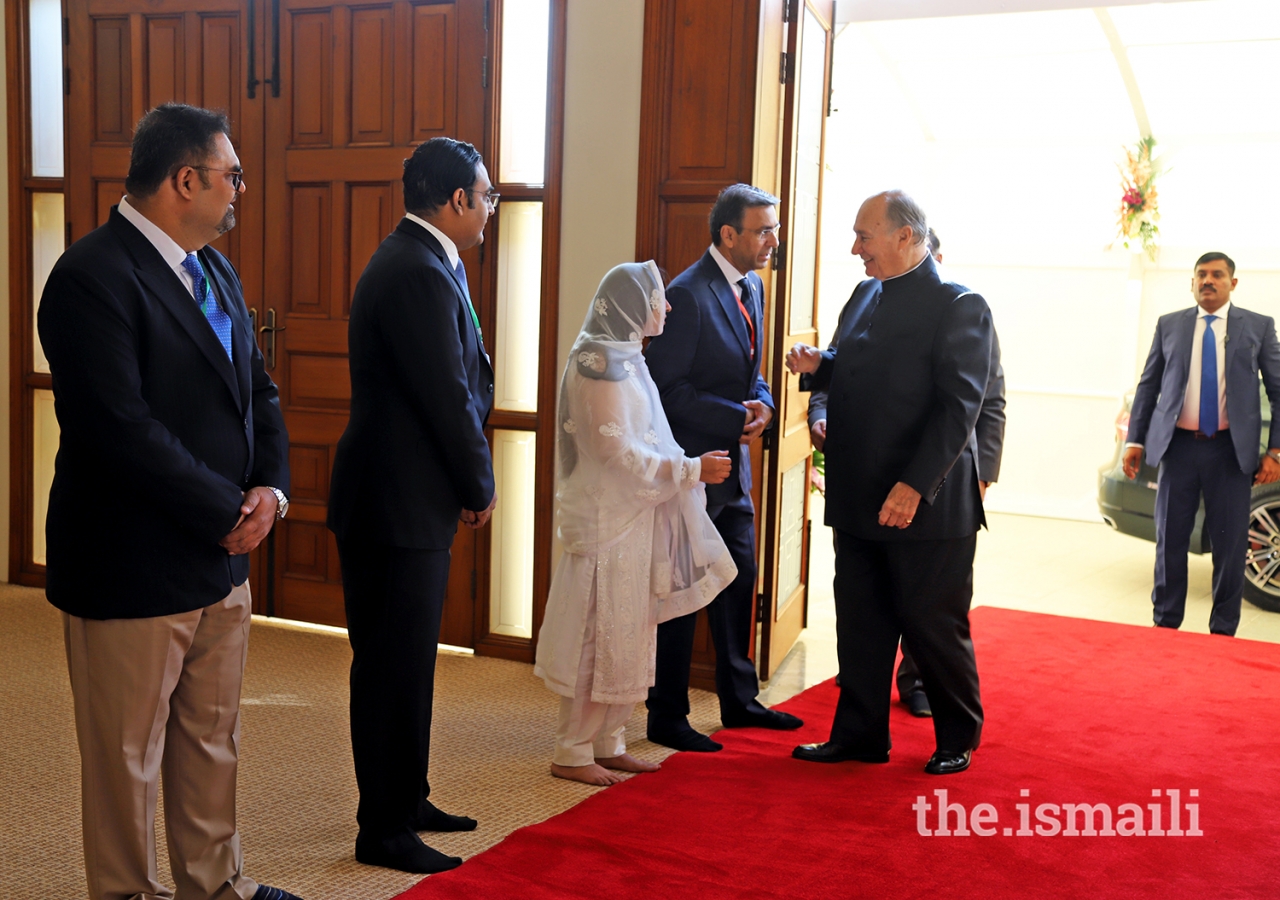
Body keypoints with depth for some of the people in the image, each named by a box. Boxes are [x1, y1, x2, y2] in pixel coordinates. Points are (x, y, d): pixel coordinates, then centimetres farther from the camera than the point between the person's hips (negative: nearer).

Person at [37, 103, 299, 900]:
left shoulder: (216, 272, 11)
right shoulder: (92, 277, -17)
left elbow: (256, 389, 14)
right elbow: (121, 428, -24)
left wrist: (270, 488, -3)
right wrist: (228, 512, -17)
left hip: (223, 560, 9)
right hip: (133, 568, -8)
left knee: (214, 743, 20)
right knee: (127, 758, 9)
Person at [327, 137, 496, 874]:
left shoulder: (420, 262, 14)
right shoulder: (421, 275, -20)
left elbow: (464, 383, 13)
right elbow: (447, 398, -20)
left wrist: (473, 478, 5)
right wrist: (480, 486, -6)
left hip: (407, 498, 11)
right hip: (399, 504, -11)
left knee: (407, 660, 19)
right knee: (395, 666, 1)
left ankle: (405, 800, 34)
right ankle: (384, 830, 14)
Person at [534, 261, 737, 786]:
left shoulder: (623, 359, 15)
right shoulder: (601, 362, -16)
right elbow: (615, 449, -20)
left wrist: (689, 465, 8)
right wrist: (690, 470, -16)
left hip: (633, 519, 10)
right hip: (606, 521, -10)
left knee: (629, 634, 13)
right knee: (600, 634, -3)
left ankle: (607, 744, 23)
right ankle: (572, 753, 8)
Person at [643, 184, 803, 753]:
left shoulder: (753, 286, 11)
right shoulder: (687, 295, -17)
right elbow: (668, 387, -19)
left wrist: (763, 403, -3)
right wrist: (738, 418, -20)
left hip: (732, 465, 9)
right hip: (689, 466, -9)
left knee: (739, 580, 17)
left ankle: (739, 699, 32)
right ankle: (667, 718, 14)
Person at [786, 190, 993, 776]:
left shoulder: (958, 306, -12)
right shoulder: (865, 295, 12)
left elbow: (958, 406, -18)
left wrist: (915, 486, -24)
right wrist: (819, 365, 1)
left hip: (927, 505, -7)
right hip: (859, 502, 7)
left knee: (934, 628, 6)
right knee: (860, 626, 13)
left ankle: (958, 740, 25)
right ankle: (859, 735, 26)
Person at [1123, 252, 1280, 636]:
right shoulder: (1169, 325, 8)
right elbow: (1148, 385, 9)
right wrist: (1135, 440, 3)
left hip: (1231, 450, -1)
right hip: (1178, 446, 1)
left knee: (1230, 544, 3)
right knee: (1170, 540, 6)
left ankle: (1223, 631, 15)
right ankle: (1165, 624, 18)